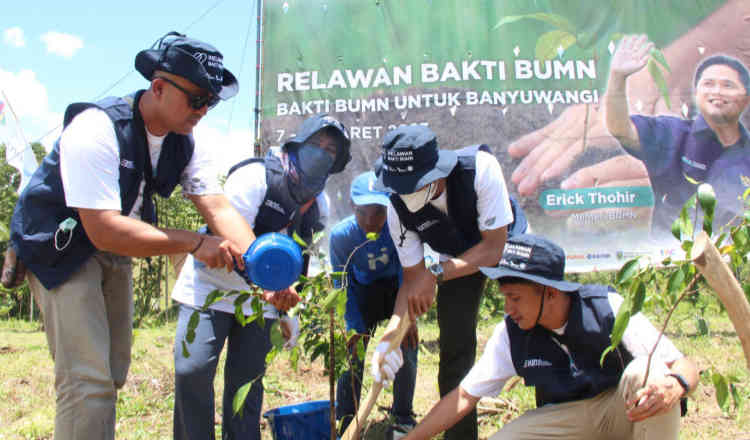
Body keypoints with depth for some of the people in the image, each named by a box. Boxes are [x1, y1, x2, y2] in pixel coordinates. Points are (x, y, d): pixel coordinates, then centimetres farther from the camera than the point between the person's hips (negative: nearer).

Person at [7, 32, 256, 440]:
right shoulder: (97, 130, -31)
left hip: (115, 252, 8)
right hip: (60, 247, -8)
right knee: (88, 380, -15)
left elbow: (220, 210, -18)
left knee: (114, 371, 17)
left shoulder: (187, 144, -9)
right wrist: (194, 242, -39)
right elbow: (104, 230, -37)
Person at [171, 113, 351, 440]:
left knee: (247, 377, 5)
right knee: (193, 369, -14)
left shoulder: (317, 206, 4)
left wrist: (285, 297, 12)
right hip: (211, 287, -5)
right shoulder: (254, 177, -18)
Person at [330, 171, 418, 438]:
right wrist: (357, 327, -16)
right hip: (364, 291, 1)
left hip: (396, 287, 0)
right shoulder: (341, 235, -27)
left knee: (406, 346, -11)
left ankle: (402, 419, 8)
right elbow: (343, 286, -14)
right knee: (353, 350, -8)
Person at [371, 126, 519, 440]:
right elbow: (413, 278, -17)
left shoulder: (480, 167, -39)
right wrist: (391, 335, -31)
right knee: (455, 347, -2)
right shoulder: (397, 208, -26)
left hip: (506, 245, -2)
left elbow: (493, 250, -33)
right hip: (455, 260, 2)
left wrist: (435, 274, -42)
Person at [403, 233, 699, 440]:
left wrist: (674, 385, -43)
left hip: (623, 411, -2)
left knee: (646, 372, -34)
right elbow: (464, 395, -4)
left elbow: (684, 367, -19)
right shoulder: (511, 334, -10)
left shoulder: (610, 310, -20)